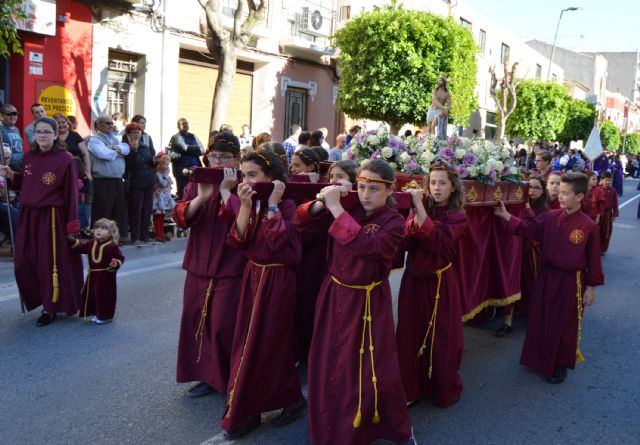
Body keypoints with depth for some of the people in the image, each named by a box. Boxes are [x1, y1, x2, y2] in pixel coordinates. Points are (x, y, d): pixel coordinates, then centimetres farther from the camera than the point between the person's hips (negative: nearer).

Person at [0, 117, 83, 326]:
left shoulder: (65, 160, -10)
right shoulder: (28, 157, 7)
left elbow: (71, 194, -10)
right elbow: (25, 186, 18)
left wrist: (72, 226, -11)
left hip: (52, 218, -6)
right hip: (28, 216, 6)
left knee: (50, 264, 2)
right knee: (23, 265, 7)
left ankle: (50, 308, 18)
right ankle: (39, 299, 30)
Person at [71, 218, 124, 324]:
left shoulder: (112, 246, -13)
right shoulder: (91, 243, 6)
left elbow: (120, 258, -12)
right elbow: (81, 247, 16)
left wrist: (116, 264, -30)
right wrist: (73, 241, 5)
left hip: (106, 276, -7)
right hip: (93, 275, 7)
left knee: (105, 295, -1)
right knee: (92, 294, 13)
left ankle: (106, 316, 12)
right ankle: (95, 313, 29)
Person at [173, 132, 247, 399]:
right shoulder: (197, 183, 6)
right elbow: (180, 217, -6)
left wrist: (225, 191, -21)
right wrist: (201, 197, -21)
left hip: (230, 269, -5)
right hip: (199, 267, 6)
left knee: (223, 326, -3)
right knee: (196, 321, 12)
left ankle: (229, 380, 17)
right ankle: (208, 376, 28)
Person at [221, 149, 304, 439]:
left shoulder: (287, 206, -14)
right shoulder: (250, 203, 5)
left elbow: (279, 242, -28)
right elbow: (237, 241, -6)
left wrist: (272, 205, -25)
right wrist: (246, 206, -15)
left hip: (277, 279, -8)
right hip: (253, 275, 8)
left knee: (260, 343, 0)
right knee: (248, 341, 11)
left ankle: (240, 414, 15)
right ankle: (290, 399, 25)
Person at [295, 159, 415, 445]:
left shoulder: (394, 221, -11)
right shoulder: (349, 209, 0)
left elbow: (367, 247, -30)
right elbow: (302, 222, 1)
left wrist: (336, 209, -30)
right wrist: (322, 202, -19)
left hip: (368, 302, -4)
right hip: (334, 296, 4)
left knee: (375, 370, 1)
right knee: (328, 364, 12)